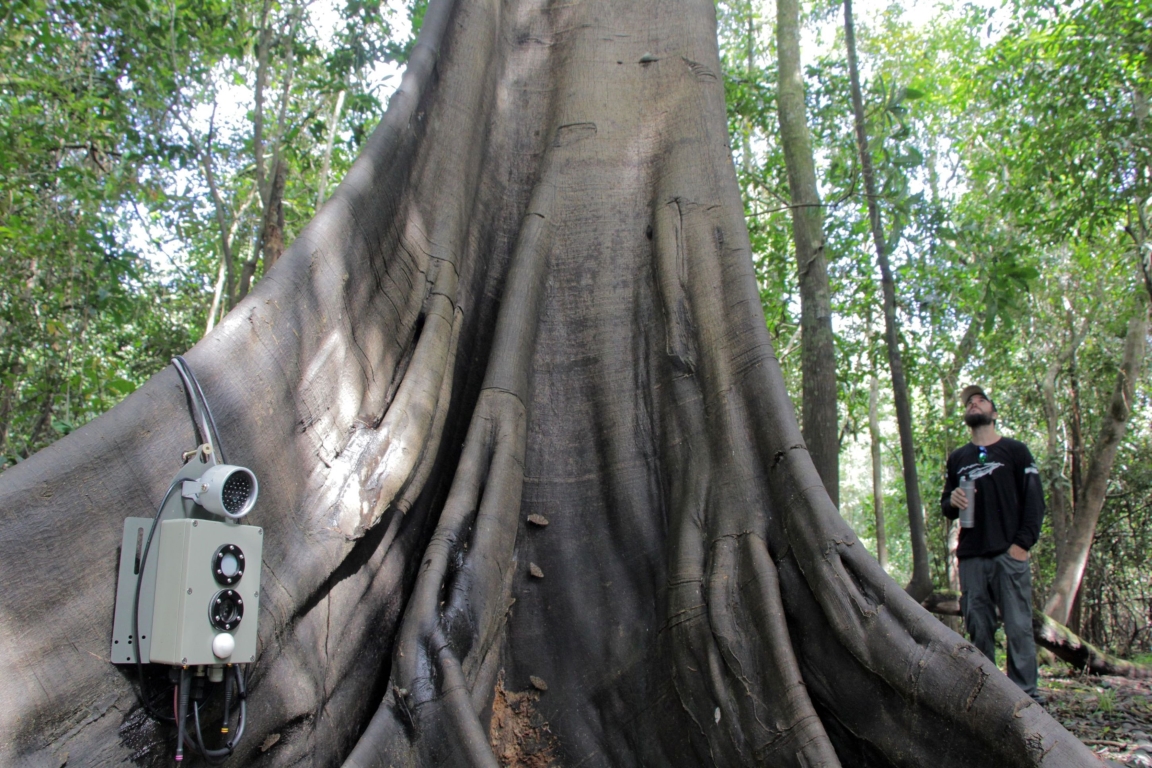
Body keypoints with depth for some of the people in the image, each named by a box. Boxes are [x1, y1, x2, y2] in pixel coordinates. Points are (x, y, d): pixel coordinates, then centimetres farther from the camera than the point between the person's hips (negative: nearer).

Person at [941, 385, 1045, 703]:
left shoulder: (1015, 451, 9)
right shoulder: (957, 458, 19)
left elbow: (1035, 500, 2)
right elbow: (947, 506, 24)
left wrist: (1023, 543, -9)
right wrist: (952, 502, -1)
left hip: (1009, 554, -3)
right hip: (971, 557, 3)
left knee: (1018, 627, -7)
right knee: (978, 631, 2)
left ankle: (1025, 694, -2)